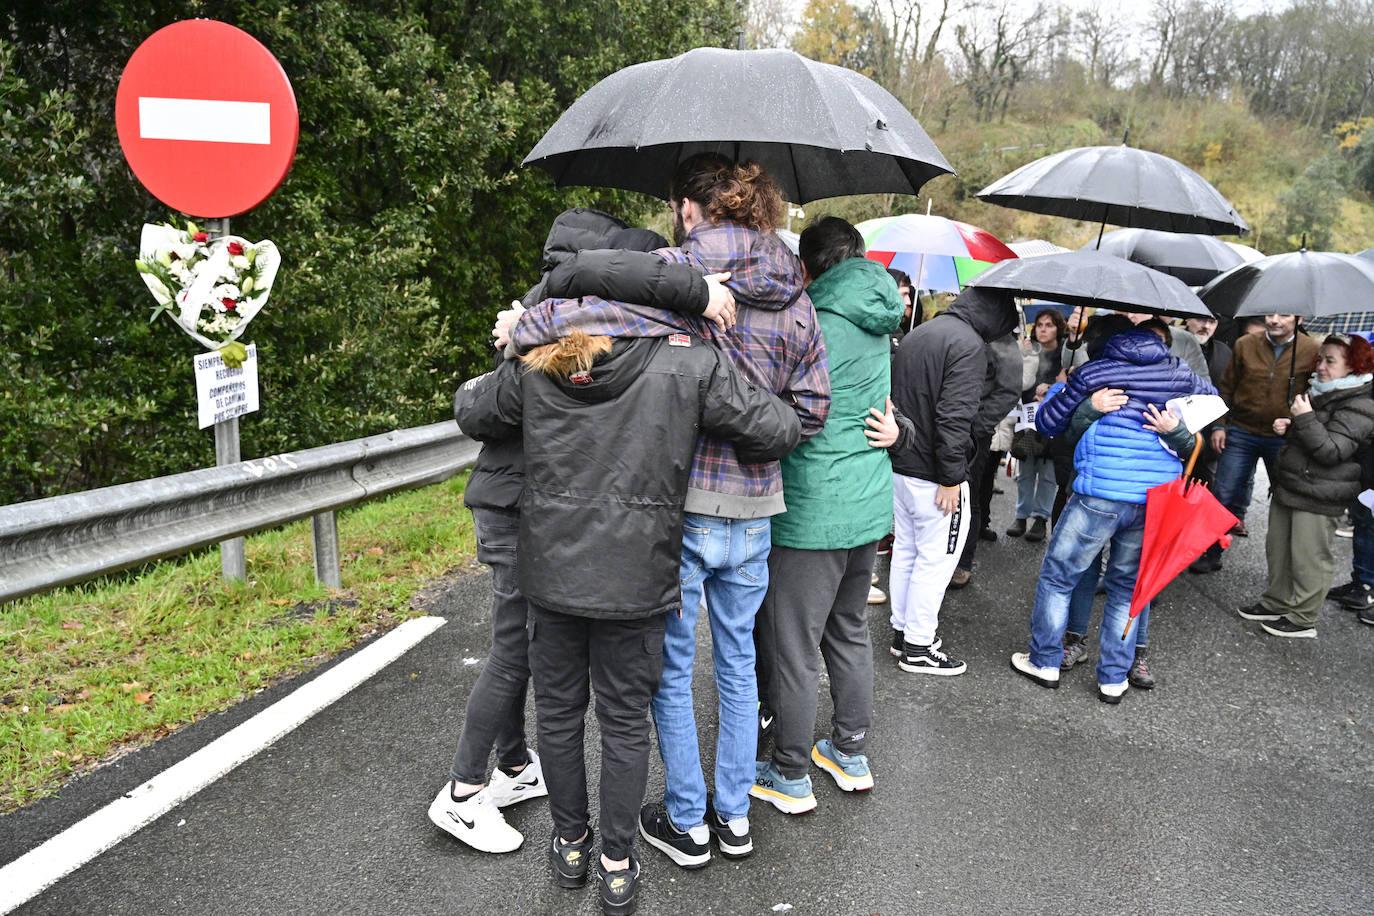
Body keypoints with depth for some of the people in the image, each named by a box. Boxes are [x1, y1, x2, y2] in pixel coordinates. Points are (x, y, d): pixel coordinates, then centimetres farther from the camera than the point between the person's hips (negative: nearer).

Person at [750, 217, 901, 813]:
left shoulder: (810, 324, -16)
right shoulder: (879, 324, 9)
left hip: (812, 511, -8)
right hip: (871, 503, 8)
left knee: (791, 645, 5)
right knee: (851, 632, 21)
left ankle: (791, 777, 19)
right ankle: (851, 754, 35)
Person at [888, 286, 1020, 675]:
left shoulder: (916, 335, 12)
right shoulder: (969, 344, -16)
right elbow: (955, 416, -23)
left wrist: (902, 440, 19)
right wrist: (951, 478, -18)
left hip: (900, 464, 9)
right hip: (932, 474, -9)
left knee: (905, 550, 17)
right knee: (936, 559, 2)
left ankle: (902, 630, 29)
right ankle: (919, 648, 11)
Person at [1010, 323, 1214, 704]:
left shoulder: (1093, 372, 1)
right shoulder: (1178, 373, 10)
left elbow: (1047, 423, 8)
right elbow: (1213, 397, 31)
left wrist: (1058, 389, 25)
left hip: (1101, 495, -4)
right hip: (1159, 498, 4)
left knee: (1058, 576, 11)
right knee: (1127, 586, 16)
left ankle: (1044, 662, 19)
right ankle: (1114, 678, 20)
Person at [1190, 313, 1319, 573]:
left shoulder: (1311, 351, -6)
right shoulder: (1245, 344, 0)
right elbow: (1226, 387, 6)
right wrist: (1219, 425, 2)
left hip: (1283, 439, -1)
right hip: (1241, 432, 1)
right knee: (1224, 496, 4)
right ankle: (1211, 554, 17)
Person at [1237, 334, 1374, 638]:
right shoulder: (1321, 393, 14)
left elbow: (1332, 451, -23)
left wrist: (1305, 418, -26)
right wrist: (1287, 428, 9)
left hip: (1318, 498, -9)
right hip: (1288, 486, 9)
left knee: (1308, 559, 0)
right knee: (1277, 548, 16)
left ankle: (1303, 619, 12)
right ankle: (1277, 602, 30)